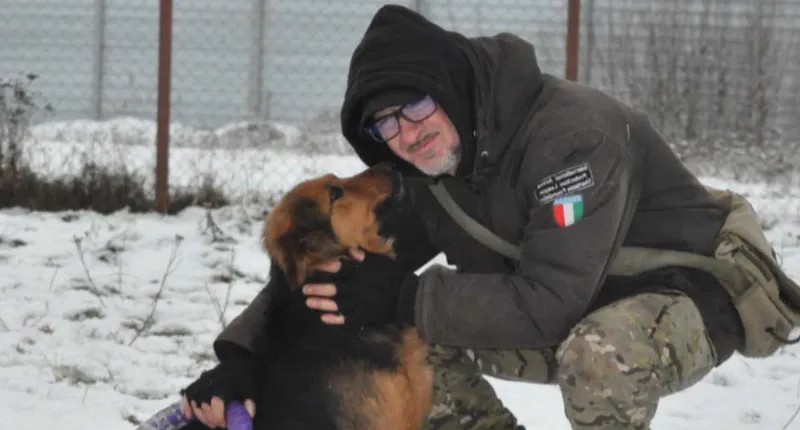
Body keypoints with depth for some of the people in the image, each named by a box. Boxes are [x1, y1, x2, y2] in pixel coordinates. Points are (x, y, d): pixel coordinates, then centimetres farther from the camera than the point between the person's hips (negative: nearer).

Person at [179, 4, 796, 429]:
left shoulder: (572, 131, -31)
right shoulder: (424, 175, -7)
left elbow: (547, 304, -36)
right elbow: (328, 266, -2)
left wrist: (405, 299, -32)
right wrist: (242, 354, -17)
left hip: (689, 298, -7)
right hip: (572, 324, 7)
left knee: (599, 353, -40)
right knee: (408, 341, -5)